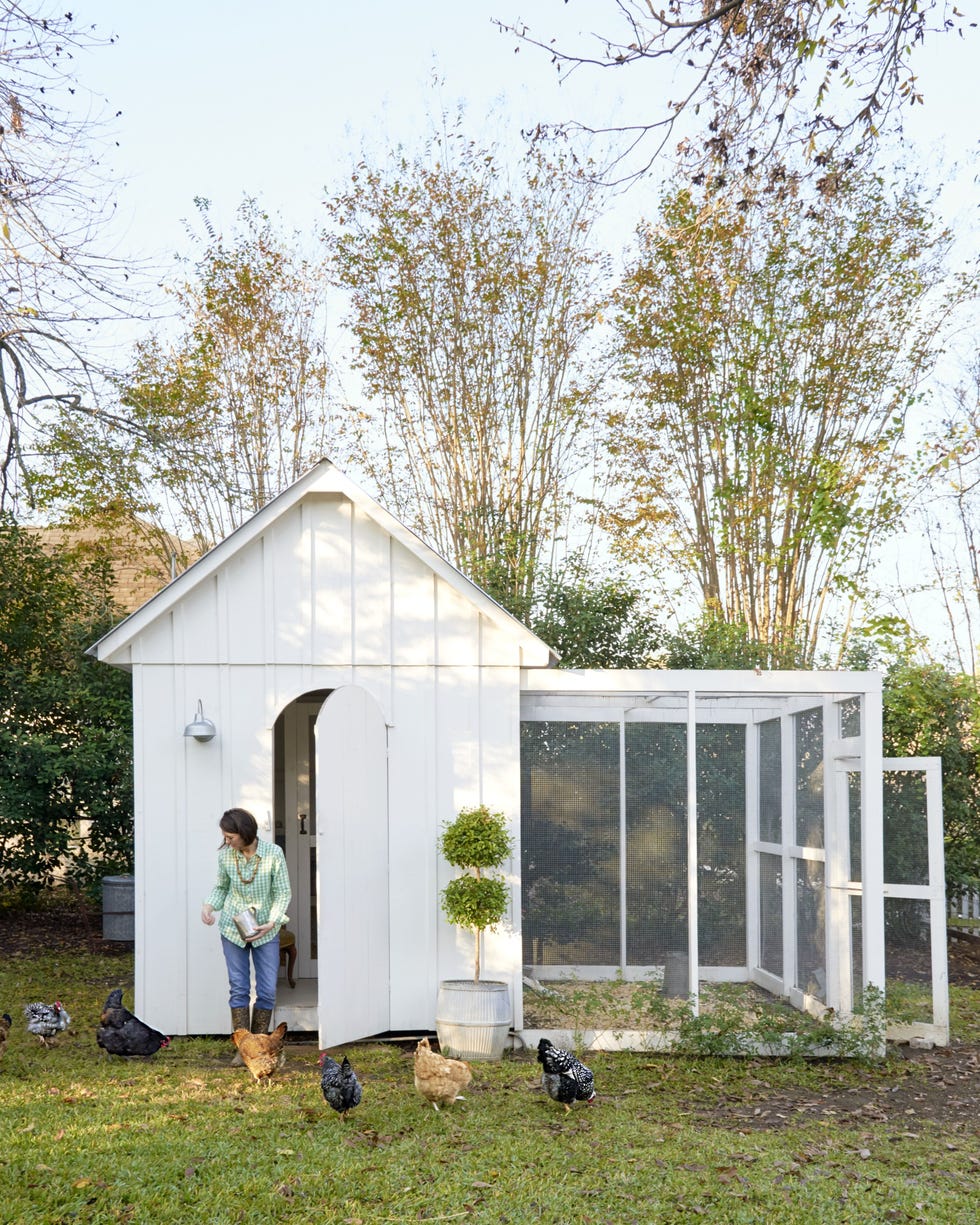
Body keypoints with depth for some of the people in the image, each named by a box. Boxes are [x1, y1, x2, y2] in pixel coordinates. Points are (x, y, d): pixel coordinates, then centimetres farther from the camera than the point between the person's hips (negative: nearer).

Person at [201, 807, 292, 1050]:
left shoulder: (273, 853, -15)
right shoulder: (225, 855, -7)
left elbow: (283, 892, -9)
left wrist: (272, 923, -20)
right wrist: (209, 905, -9)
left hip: (266, 930, -1)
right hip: (233, 928, 1)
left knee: (268, 990, -1)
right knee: (239, 988, 1)